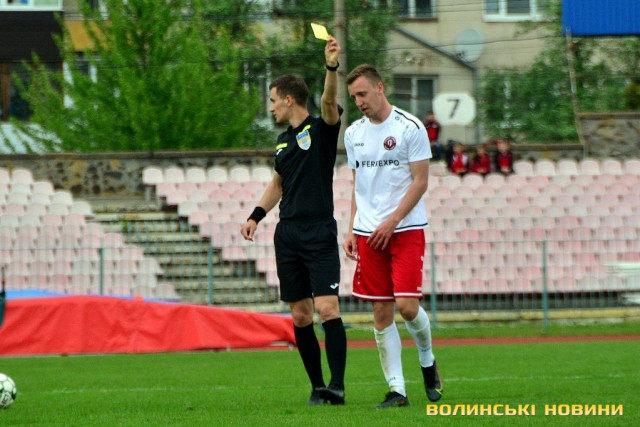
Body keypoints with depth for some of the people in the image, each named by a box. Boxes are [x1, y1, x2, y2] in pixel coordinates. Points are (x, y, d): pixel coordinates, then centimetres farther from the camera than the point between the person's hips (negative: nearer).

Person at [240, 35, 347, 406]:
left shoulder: (321, 128, -3)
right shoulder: (284, 140, 16)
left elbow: (330, 102, -24)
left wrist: (333, 67, -41)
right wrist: (256, 217, 19)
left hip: (320, 234, -7)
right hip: (288, 234, 7)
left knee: (327, 308, -16)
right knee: (301, 316, 5)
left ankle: (338, 385, -19)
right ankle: (317, 386, 11)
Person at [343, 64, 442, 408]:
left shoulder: (410, 128, -6)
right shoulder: (353, 134, 12)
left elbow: (420, 182, -7)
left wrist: (392, 221, -14)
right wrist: (352, 231, 9)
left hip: (406, 229, -5)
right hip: (368, 234, 5)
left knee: (407, 306, -13)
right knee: (381, 313, 0)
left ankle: (427, 360, 16)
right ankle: (397, 390, 2)